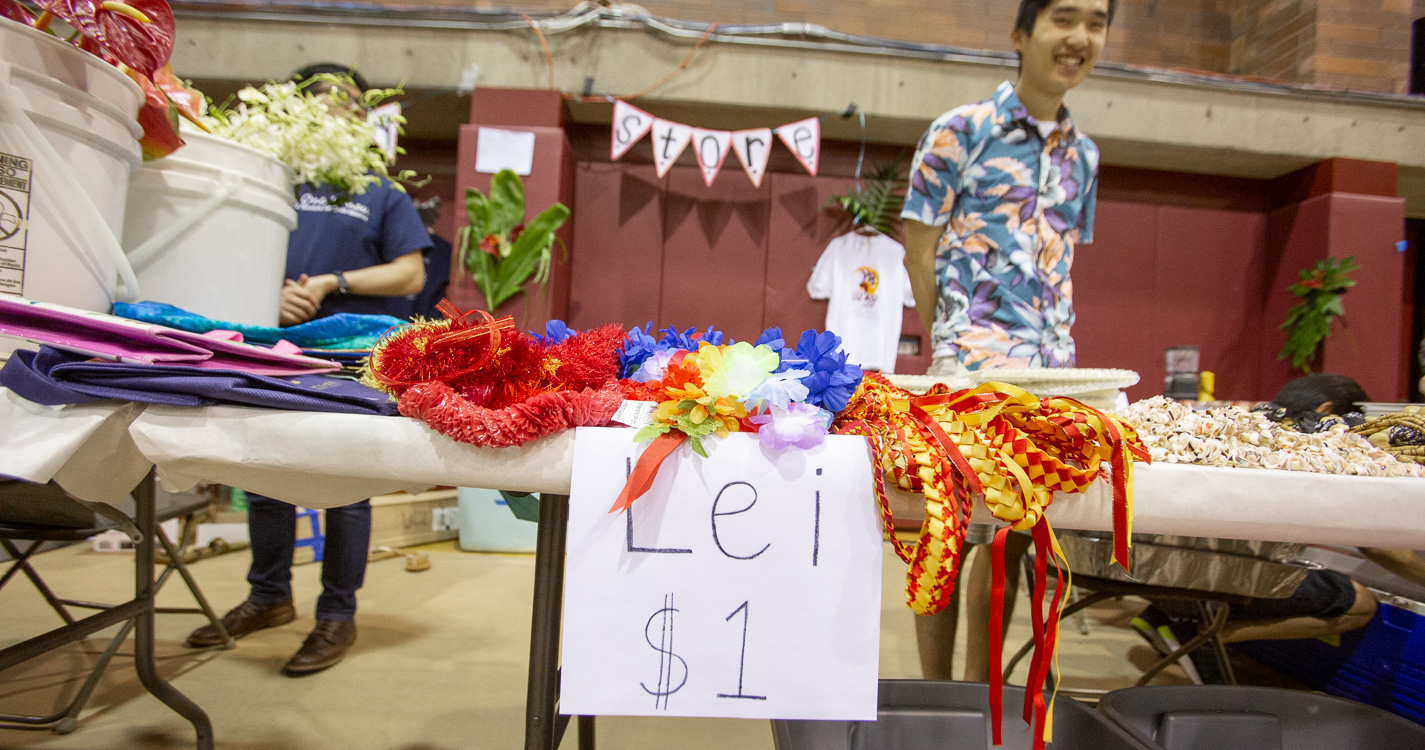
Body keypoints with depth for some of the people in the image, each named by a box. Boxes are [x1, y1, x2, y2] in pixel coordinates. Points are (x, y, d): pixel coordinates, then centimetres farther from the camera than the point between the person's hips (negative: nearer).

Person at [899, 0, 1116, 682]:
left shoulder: (1082, 154, 16)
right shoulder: (961, 130, -1)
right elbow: (919, 251, -3)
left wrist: (1055, 343, 11)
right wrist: (952, 347, -4)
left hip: (1054, 362, 6)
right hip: (975, 354, -6)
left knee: (1016, 526, 10)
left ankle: (977, 685, 24)